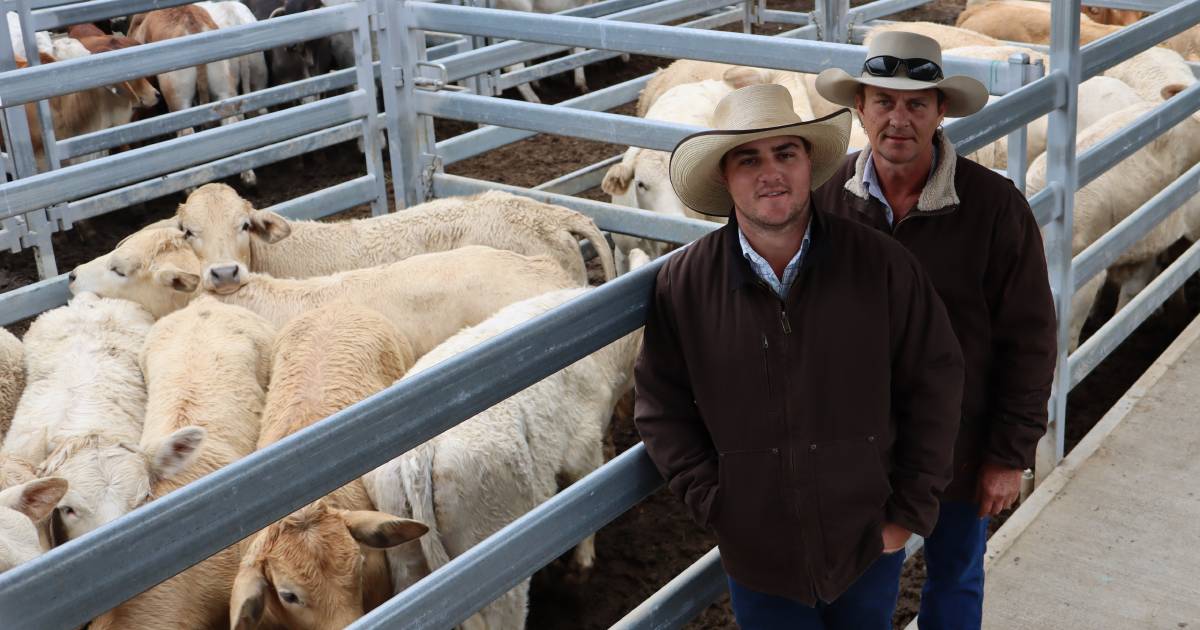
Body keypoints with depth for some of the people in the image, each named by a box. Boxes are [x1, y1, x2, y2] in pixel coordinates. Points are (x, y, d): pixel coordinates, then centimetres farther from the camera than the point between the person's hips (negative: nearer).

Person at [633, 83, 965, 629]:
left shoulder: (881, 265, -11)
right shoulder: (683, 283, -10)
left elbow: (935, 380, -4)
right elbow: (661, 408, -2)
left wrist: (910, 511, -5)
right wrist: (715, 506, -8)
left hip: (871, 544, 0)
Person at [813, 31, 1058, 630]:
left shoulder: (994, 205, -19)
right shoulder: (828, 197, -12)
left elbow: (1028, 339, -13)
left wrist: (1010, 455, -10)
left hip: (958, 445, -2)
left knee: (954, 578, 21)